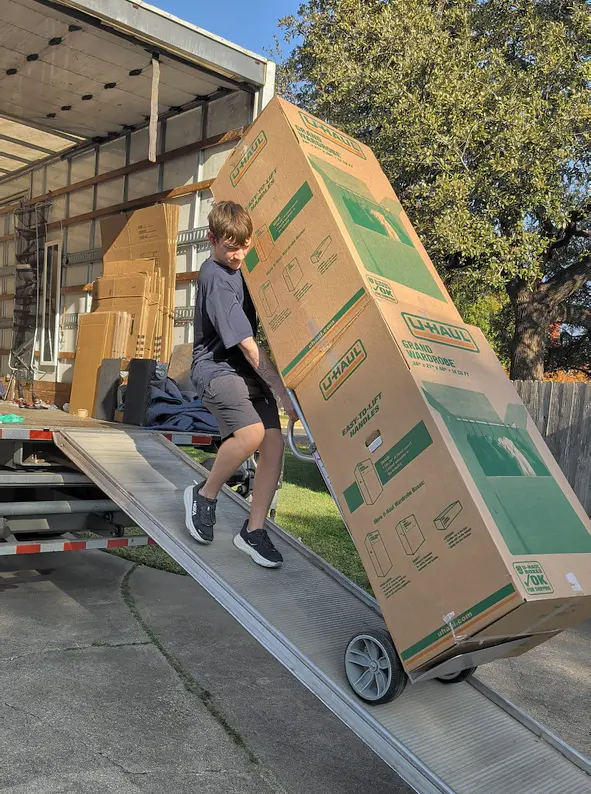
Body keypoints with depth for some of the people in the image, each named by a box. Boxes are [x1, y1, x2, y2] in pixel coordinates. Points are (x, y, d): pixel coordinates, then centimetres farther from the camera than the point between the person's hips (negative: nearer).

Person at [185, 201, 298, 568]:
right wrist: (283, 391, -21)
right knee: (252, 432, -30)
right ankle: (204, 495, -4)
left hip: (249, 371, 8)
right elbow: (246, 344, -20)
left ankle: (254, 530, 5)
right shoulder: (215, 278, -15)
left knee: (275, 442, -7)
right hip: (217, 369, -8)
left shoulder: (238, 270, 12)